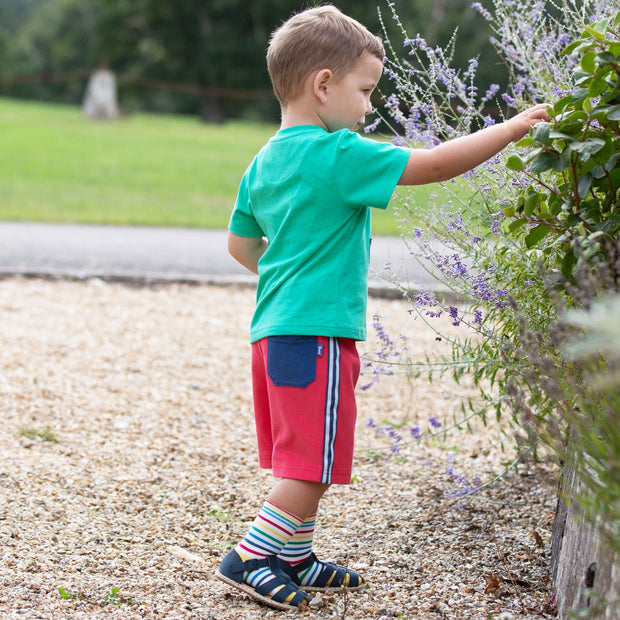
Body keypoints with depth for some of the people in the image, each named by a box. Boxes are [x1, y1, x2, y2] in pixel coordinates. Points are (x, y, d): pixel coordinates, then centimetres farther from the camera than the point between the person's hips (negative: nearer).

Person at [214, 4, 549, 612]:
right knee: (314, 464, -1)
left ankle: (295, 558, 28)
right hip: (317, 332, -9)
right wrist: (510, 128, -6)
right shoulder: (338, 155, -14)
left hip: (275, 329, 9)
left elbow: (240, 241, 22)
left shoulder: (264, 162, 12)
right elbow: (432, 164, -14)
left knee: (302, 461, 18)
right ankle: (249, 558, 3)